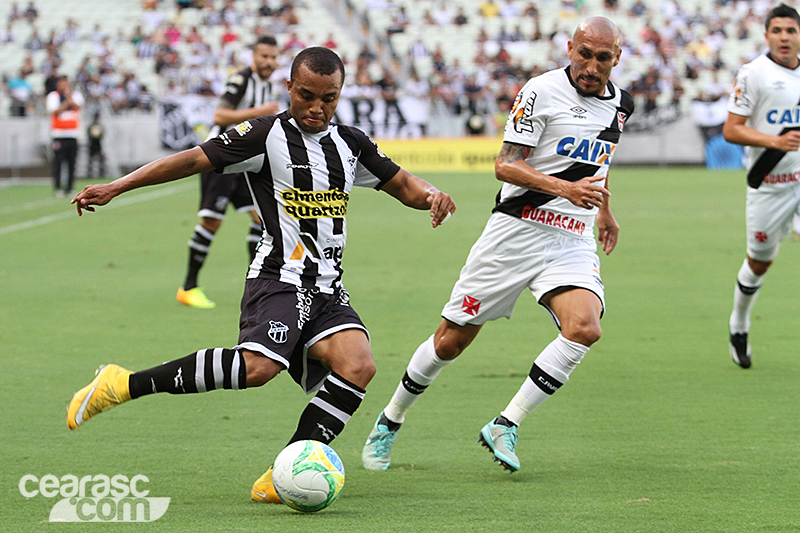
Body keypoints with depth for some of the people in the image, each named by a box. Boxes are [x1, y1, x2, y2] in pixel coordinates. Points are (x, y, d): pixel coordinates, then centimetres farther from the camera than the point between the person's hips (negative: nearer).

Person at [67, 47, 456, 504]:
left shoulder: (351, 144, 14)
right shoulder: (268, 135, -2)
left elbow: (402, 184, 24)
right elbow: (194, 160, -5)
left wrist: (429, 193, -1)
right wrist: (114, 188, -8)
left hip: (328, 290, 6)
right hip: (279, 280, -6)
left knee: (358, 365, -22)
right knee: (258, 367, -30)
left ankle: (280, 480, -17)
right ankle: (125, 384, -17)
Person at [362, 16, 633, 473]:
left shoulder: (620, 104, 8)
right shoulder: (542, 91, -11)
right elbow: (505, 165, -15)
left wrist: (605, 210, 40)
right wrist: (564, 187, -27)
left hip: (574, 242, 4)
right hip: (517, 230, -4)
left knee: (585, 328, -24)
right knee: (451, 341, 2)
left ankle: (505, 427, -14)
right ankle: (390, 422, 25)